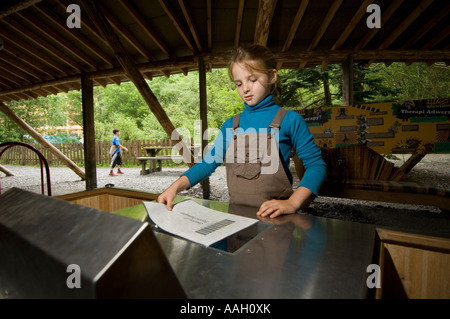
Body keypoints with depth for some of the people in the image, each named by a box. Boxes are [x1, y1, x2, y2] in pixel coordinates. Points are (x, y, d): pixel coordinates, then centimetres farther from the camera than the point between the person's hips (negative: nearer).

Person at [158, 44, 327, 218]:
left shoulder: (289, 120, 0)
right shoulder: (231, 125, 11)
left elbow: (316, 165, -1)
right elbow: (208, 162, 12)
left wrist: (292, 203, -14)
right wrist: (176, 187, -1)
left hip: (274, 218, -3)